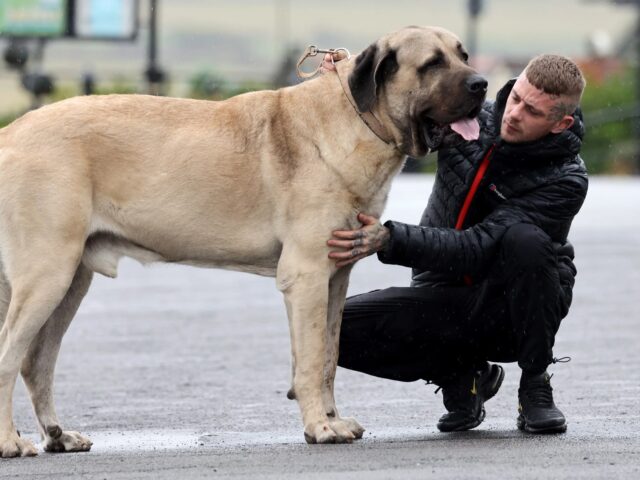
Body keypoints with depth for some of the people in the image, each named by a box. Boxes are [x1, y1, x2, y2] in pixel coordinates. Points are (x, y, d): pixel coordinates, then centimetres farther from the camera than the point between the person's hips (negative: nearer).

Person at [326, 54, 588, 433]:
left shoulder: (567, 180, -20)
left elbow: (480, 248, -29)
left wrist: (389, 241, -39)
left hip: (510, 306, -4)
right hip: (445, 296, 4)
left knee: (525, 241, -37)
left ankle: (536, 387, -14)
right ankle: (460, 375, 4)